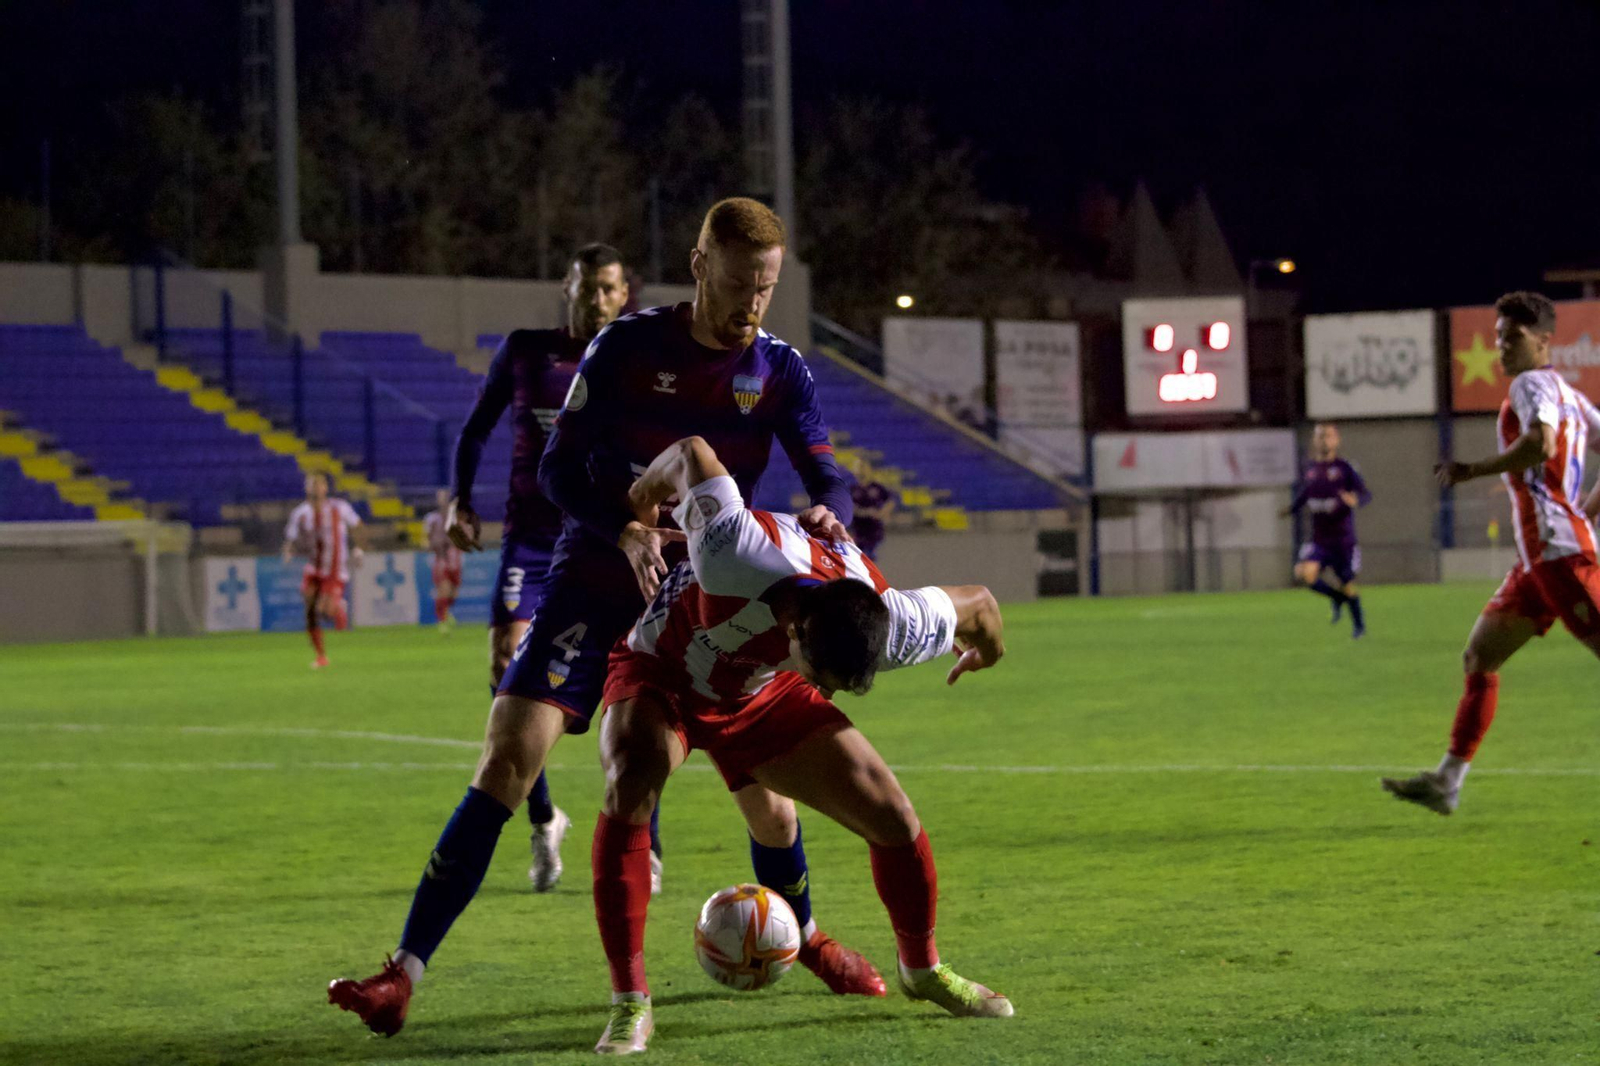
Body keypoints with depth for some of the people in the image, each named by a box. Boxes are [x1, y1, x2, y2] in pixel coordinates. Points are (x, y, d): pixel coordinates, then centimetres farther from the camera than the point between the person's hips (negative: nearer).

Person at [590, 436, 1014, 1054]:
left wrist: (985, 652, 15)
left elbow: (977, 602, -8)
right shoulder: (737, 560, -45)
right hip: (661, 673, -3)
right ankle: (630, 1003, -28)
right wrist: (644, 492, -7)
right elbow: (694, 453, -29)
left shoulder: (889, 627, -31)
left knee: (893, 820, -3)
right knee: (631, 789, -35)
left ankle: (921, 969, 28)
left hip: (760, 698, 4)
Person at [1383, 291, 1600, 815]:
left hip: (1558, 550, -10)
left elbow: (1541, 444, -26)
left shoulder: (1533, 384, -7)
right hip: (1538, 556, 10)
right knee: (1479, 657, 10)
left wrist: (1471, 471, -18)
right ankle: (1446, 781, 11)